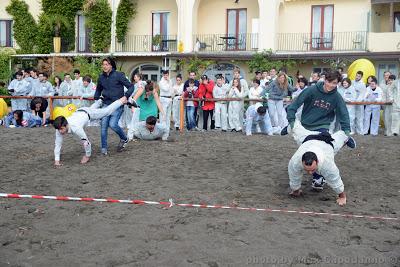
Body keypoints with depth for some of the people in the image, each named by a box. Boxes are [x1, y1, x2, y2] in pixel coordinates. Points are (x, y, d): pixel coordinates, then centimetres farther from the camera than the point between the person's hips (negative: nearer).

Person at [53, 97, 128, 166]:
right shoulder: (59, 128, -32)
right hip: (78, 112, 5)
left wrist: (87, 156, -24)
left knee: (107, 111, 17)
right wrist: (57, 160, -26)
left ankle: (121, 101, 40)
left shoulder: (76, 128, -48)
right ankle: (100, 100, 68)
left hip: (87, 113, -5)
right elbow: (57, 144, -24)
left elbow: (86, 142, -40)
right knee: (92, 107, 37)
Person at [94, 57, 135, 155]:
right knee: (103, 125, -2)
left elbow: (131, 86, -6)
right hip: (106, 104, 5)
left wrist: (126, 96, -18)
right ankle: (104, 148, 8)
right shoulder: (101, 77, 7)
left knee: (112, 124, -17)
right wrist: (96, 98, 9)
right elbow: (98, 89, 25)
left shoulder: (118, 75, -8)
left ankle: (124, 139, 11)